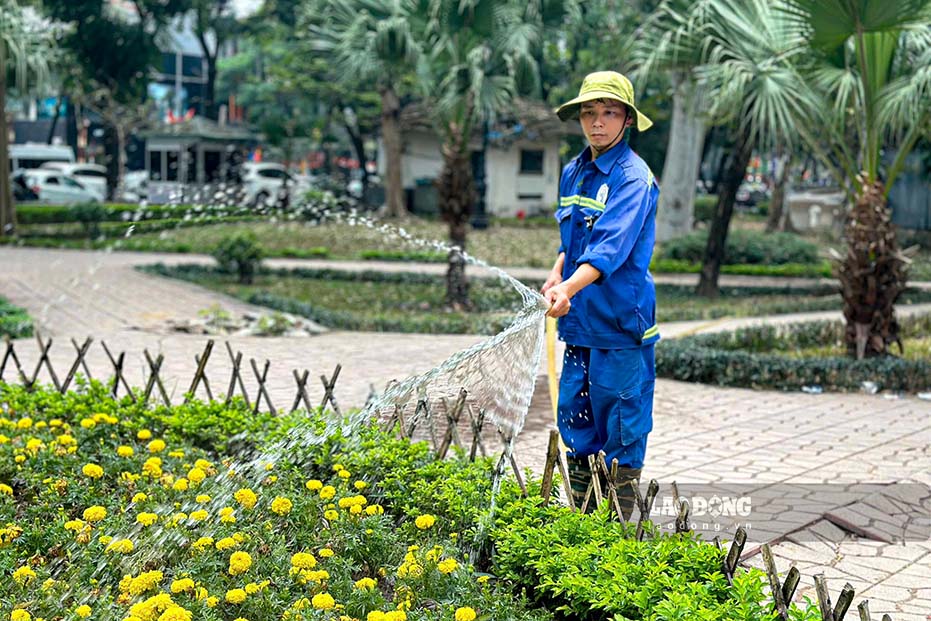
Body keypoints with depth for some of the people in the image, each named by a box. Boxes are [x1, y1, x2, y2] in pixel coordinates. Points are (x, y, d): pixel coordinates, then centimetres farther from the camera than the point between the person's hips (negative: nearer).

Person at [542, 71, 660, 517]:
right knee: (574, 415, 10)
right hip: (580, 318, 7)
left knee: (620, 420, 0)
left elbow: (611, 246, -25)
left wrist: (570, 287, -39)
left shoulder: (633, 177, -11)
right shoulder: (573, 173, 12)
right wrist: (555, 278, 4)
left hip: (620, 317, -7)